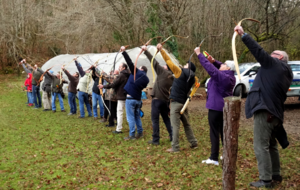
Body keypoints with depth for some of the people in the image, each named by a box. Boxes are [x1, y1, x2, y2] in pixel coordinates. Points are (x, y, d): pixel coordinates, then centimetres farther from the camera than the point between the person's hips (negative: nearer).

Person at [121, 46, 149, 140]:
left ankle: (132, 135, -1)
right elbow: (142, 87, 13)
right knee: (137, 116, 18)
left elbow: (130, 63, -10)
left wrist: (124, 52, -8)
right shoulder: (146, 79, 9)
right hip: (138, 99, 6)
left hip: (130, 98, -6)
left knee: (130, 117, -2)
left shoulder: (136, 72, -6)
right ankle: (140, 133, 21)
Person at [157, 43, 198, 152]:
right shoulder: (192, 78, 7)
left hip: (176, 102, -7)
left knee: (175, 125, -4)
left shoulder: (180, 72, -10)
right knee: (187, 124, 18)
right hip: (184, 102, 7)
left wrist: (161, 50, -8)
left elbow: (169, 61, -11)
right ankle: (193, 143, 25)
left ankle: (175, 147, -2)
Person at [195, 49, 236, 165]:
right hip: (224, 107, 9)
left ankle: (214, 158, -2)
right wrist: (214, 61, 2)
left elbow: (210, 68, -23)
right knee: (223, 131, 17)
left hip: (215, 107, -9)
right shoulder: (229, 76, 8)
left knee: (214, 132, -5)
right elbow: (219, 67, 21)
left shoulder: (222, 76, -20)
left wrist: (199, 54, -17)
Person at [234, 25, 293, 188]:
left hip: (265, 111, -10)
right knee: (270, 144, 21)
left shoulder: (273, 64, -3)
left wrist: (243, 34, -9)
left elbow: (258, 51, -10)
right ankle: (275, 174, 30)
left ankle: (266, 180, -4)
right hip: (275, 113, 10)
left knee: (261, 146, -6)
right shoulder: (286, 73, 21)